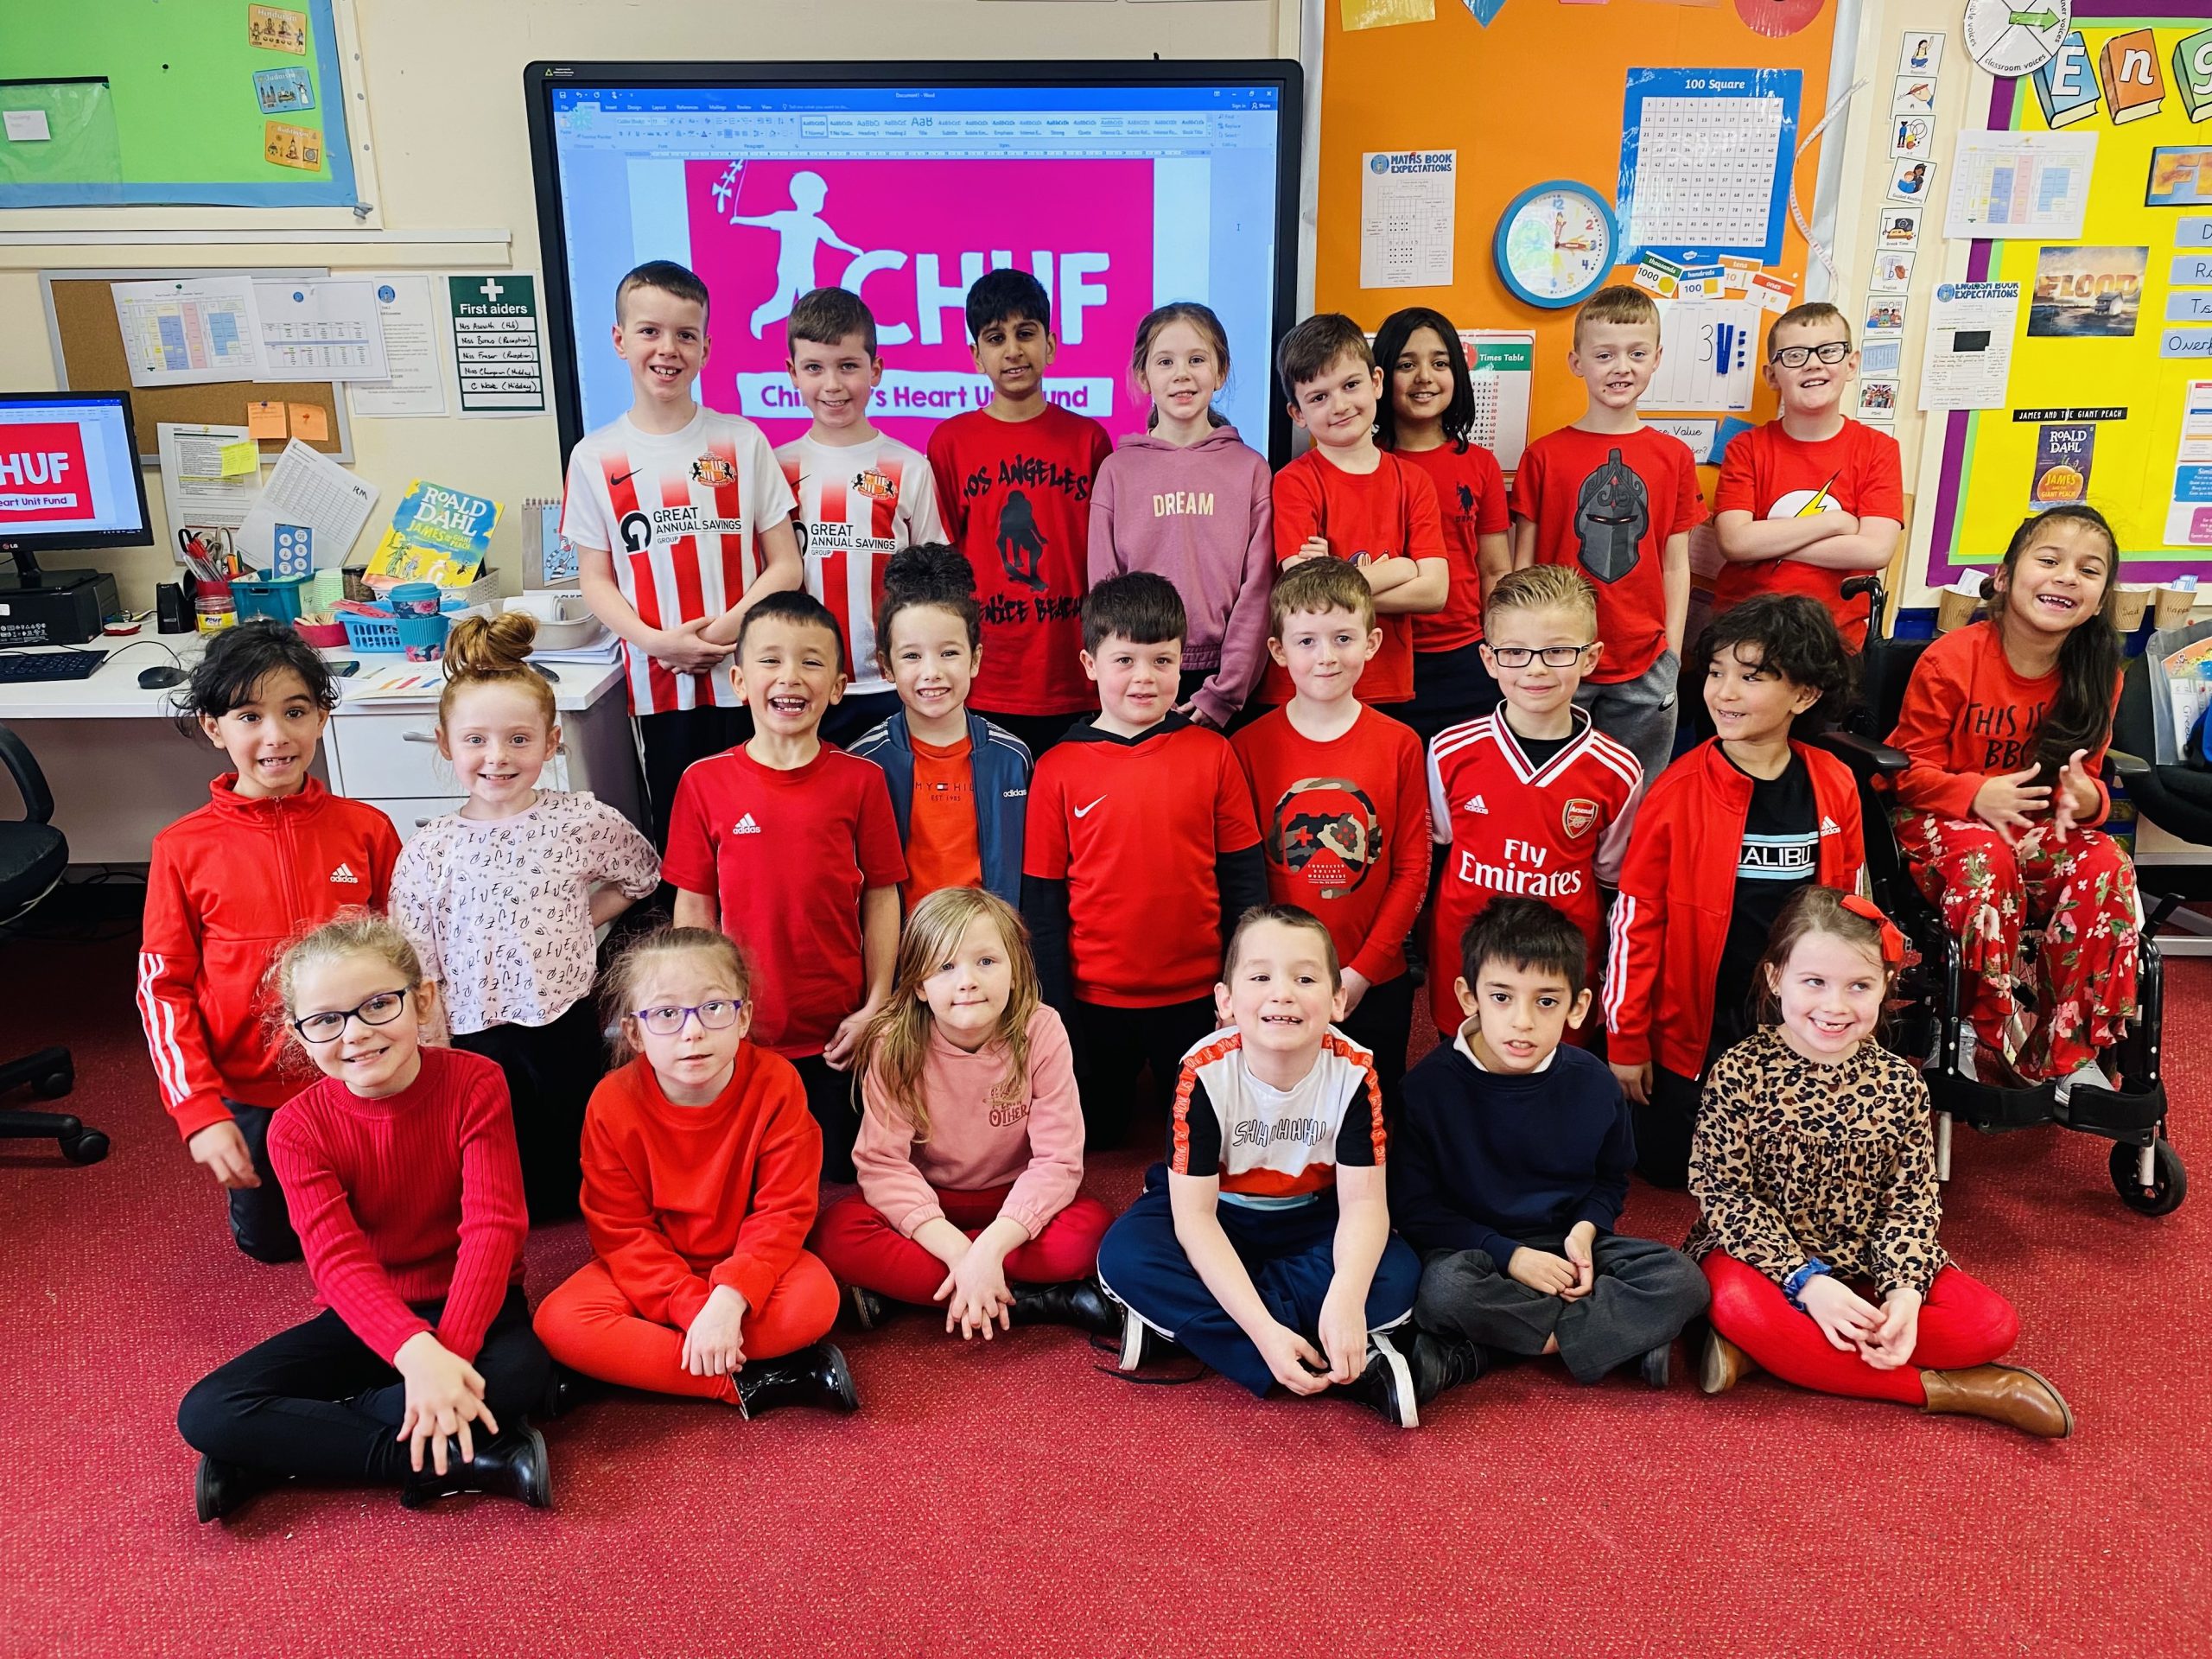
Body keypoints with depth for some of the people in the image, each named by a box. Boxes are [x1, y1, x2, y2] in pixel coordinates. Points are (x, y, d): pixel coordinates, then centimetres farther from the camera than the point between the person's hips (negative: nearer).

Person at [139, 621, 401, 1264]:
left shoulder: (366, 829, -7)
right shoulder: (183, 849, -9)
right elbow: (163, 987, -5)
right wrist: (199, 1112, -12)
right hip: (250, 1095, 0)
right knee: (269, 1240, 19)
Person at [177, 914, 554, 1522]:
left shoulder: (476, 1084, -14)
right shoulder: (299, 1128, -10)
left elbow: (492, 1225, -21)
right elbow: (338, 1261, -22)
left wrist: (450, 1350, -34)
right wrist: (415, 1351, -40)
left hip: (471, 1303, -2)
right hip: (366, 1317, 2)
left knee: (519, 1371, -36)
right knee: (205, 1414, -20)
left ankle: (281, 1449, -19)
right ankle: (472, 1460, -26)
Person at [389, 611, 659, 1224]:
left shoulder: (584, 821, -5)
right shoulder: (428, 853, -4)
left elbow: (642, 876, 15)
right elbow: (418, 977, -1)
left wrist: (577, 923, 3)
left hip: (568, 1034, 0)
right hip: (474, 1043, 0)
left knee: (574, 1189, 11)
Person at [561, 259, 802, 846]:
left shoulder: (741, 441, 2)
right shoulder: (596, 457, 3)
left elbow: (786, 564, 1)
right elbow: (595, 578, 5)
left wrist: (728, 628, -14)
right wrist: (655, 641, -12)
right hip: (660, 685, 1)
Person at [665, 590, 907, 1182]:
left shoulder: (860, 780, -5)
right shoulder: (704, 783, -4)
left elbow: (881, 896, -1)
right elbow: (693, 905, 1)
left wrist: (875, 1005, -5)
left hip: (836, 1032, 0)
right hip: (742, 1029, 1)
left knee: (840, 1169, 11)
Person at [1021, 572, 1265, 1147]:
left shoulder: (1211, 754, -5)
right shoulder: (1058, 770, -6)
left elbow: (1244, 877, -1)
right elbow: (1043, 900, -2)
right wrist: (1053, 1011, -3)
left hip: (1197, 993, 0)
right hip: (1096, 997, 0)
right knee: (1093, 1134, 18)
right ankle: (1116, 1082, 46)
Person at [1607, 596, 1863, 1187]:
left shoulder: (1834, 787, -6)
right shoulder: (1678, 791, -15)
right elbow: (1636, 919, -10)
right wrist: (1626, 1042, -8)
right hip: (1691, 1025, -2)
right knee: (1666, 1163, 6)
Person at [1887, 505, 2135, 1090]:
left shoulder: (2097, 674, -2)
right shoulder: (1950, 660, -15)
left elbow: (2085, 776, 7)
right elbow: (1908, 769, -9)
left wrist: (2086, 798, -20)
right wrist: (1976, 794, -30)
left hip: (2039, 824, 4)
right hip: (1941, 820, -4)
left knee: (2108, 866, -27)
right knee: (1986, 860, -38)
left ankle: (2067, 1050, -13)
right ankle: (1990, 1038, -19)